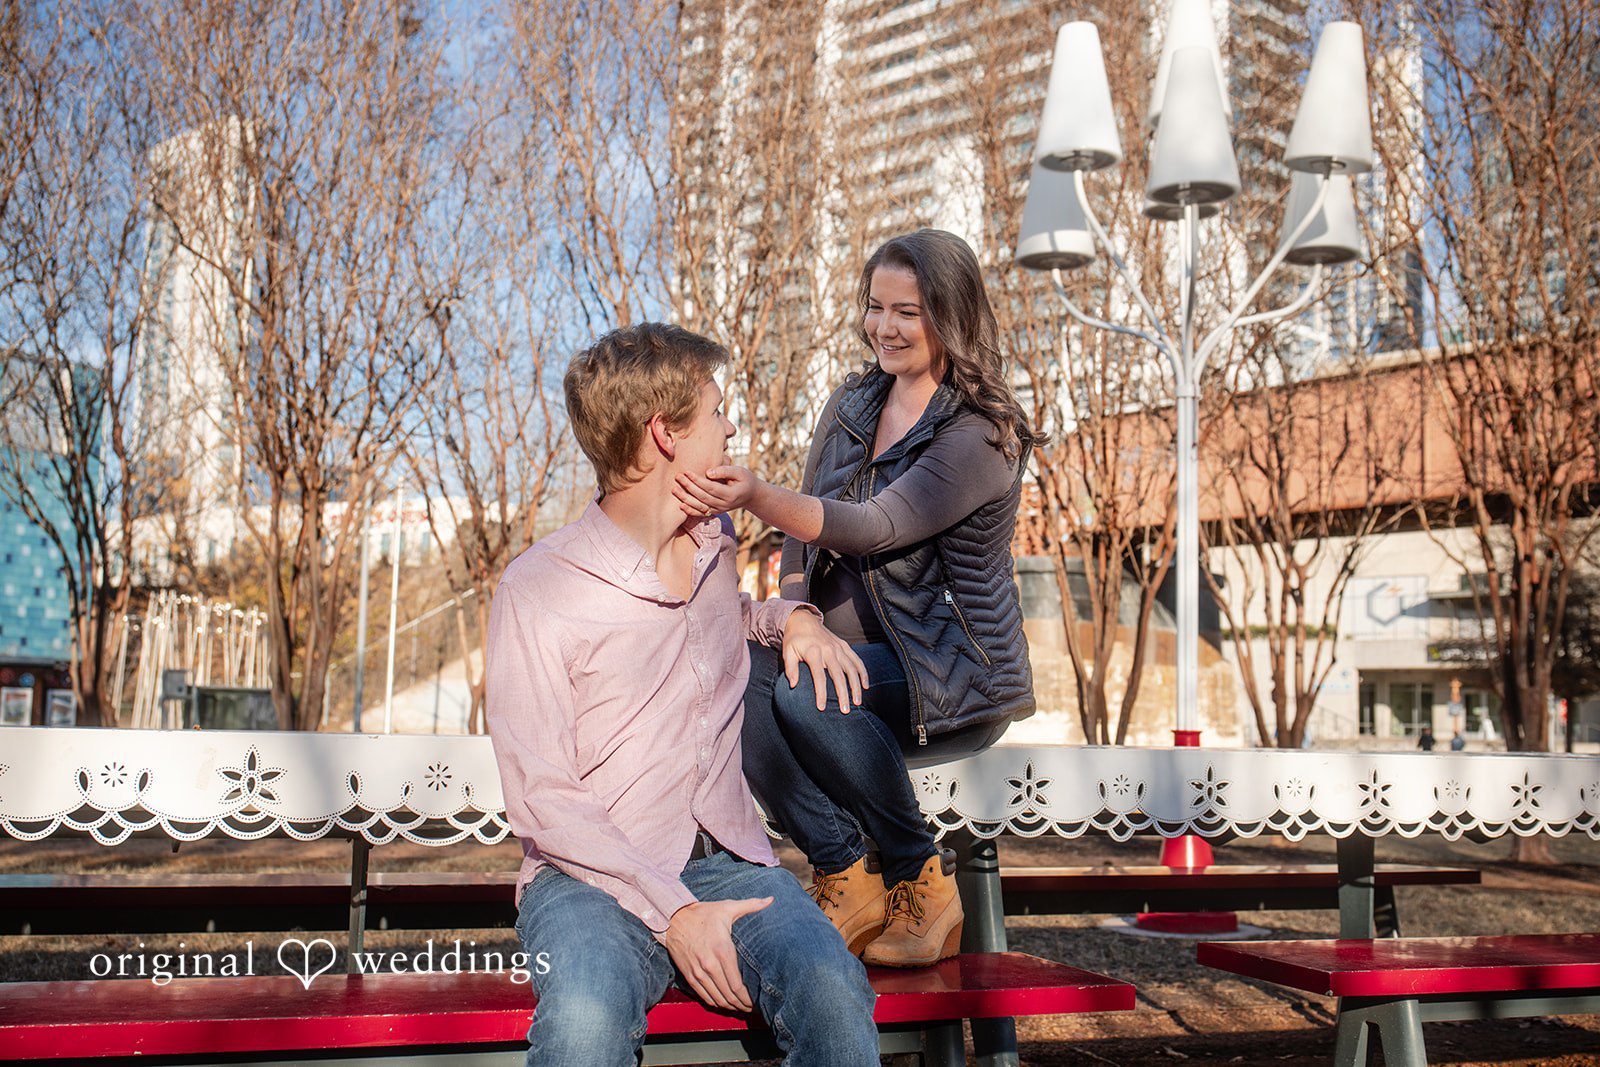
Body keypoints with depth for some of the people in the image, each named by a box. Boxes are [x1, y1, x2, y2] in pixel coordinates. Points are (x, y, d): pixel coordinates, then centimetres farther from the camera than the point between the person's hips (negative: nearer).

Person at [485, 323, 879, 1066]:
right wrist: (672, 910, -19)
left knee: (833, 990, -27)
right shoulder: (538, 589, -7)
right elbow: (540, 802, -10)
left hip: (726, 863, 5)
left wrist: (789, 617, 15)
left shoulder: (714, 542, 13)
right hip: (590, 876, -5)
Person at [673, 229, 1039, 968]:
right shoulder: (850, 406, 10)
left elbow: (876, 528, -26)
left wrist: (756, 497, -42)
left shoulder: (981, 435, -12)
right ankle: (845, 877, -15)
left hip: (957, 671, -6)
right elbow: (804, 539, 12)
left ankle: (921, 877, -12)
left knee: (805, 696, -34)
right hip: (857, 657, 6)